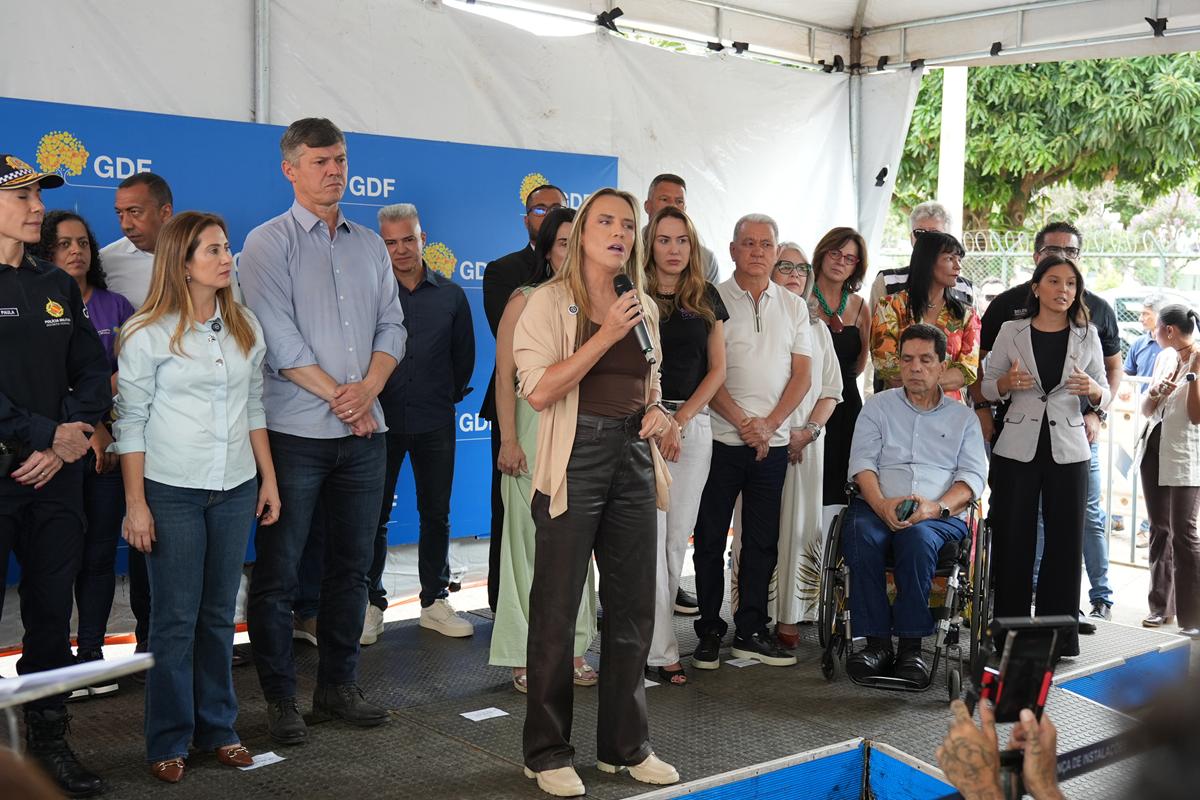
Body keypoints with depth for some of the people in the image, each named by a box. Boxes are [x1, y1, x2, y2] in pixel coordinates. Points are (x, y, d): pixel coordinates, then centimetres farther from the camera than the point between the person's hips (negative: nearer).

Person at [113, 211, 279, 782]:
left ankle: (217, 728, 22)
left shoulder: (244, 327, 8)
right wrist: (135, 503, -8)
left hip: (235, 489, 4)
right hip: (172, 492, -4)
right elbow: (131, 422, -5)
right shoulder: (146, 334, -6)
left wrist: (269, 479, 10)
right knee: (176, 618, 2)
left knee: (220, 614, 10)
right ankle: (168, 742, 14)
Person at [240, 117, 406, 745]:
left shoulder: (369, 245, 14)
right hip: (296, 431, -5)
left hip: (363, 431, 5)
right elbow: (278, 338, -11)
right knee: (278, 571, 1)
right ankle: (280, 698, 12)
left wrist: (368, 387, -8)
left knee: (352, 564, 10)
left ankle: (338, 686, 22)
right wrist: (339, 396, -11)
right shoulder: (269, 242, -2)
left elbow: (391, 326, 10)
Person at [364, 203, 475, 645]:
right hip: (380, 420, -2)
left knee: (436, 514, 8)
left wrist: (451, 394, 12)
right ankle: (372, 604, 14)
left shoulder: (451, 295, 5)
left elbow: (464, 355, 14)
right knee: (374, 515, 2)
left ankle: (435, 600, 20)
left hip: (434, 422, 2)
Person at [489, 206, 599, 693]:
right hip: (536, 430, -4)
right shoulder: (526, 301, 0)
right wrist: (508, 440, -12)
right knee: (535, 542, -1)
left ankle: (572, 651, 17)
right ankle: (527, 657, 7)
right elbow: (506, 375, -5)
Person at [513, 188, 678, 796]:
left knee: (632, 609, 11)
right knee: (556, 613, 1)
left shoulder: (643, 307, 13)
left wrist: (656, 411, 4)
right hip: (576, 460, -6)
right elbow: (539, 390, -16)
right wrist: (606, 335, -17)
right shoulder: (550, 301, -5)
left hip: (633, 458, 6)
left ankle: (624, 745, 25)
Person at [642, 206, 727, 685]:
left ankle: (654, 628, 17)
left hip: (693, 422, 4)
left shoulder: (707, 299, 10)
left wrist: (680, 419, -3)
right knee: (649, 538, -7)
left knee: (677, 538, 6)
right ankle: (659, 650, -1)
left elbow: (717, 368, 9)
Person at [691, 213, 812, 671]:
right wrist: (742, 422, -13)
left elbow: (802, 374, 7)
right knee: (710, 539, 2)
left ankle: (751, 632, 18)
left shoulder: (793, 307, 11)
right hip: (721, 438, -4)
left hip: (773, 440, 4)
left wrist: (770, 423, -6)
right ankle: (709, 633, 12)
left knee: (762, 541, 8)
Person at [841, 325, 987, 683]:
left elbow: (973, 476, 7)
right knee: (860, 534, -35)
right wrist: (881, 504, -14)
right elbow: (862, 461, 7)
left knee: (918, 537, -37)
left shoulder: (963, 417, 20)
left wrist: (937, 507, -14)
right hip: (878, 506, 1)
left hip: (942, 515, -1)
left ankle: (911, 645, -28)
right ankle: (877, 642, -28)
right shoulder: (878, 406, 21)